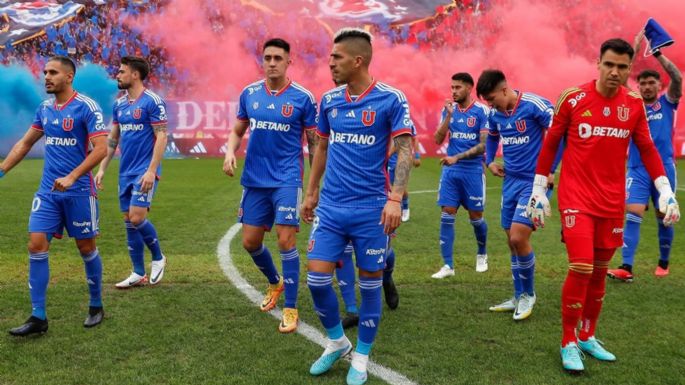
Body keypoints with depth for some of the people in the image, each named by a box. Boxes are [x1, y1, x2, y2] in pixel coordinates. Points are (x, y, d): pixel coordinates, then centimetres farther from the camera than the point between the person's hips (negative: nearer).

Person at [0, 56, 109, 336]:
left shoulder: (87, 107, -11)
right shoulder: (45, 108, 9)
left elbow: (101, 148, -18)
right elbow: (25, 143, 20)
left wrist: (71, 177, -26)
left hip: (78, 191, -5)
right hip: (48, 191, 6)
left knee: (86, 248, 6)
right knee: (36, 246, -3)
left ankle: (96, 307, 25)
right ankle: (38, 317, 3)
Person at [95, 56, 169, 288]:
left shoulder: (152, 101, -9)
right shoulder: (119, 104, 13)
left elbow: (161, 137, -13)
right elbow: (112, 139, 18)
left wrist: (151, 171, -19)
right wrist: (101, 169, 14)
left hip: (144, 172, -7)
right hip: (125, 172, 7)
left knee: (137, 218, -14)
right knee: (129, 221, 7)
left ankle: (158, 258, 11)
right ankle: (138, 274, 16)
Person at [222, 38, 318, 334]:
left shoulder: (303, 98, -7)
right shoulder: (249, 93, 4)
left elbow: (315, 143, -1)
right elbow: (237, 131, 15)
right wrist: (230, 152, -6)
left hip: (287, 179, -4)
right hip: (254, 180, 5)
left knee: (285, 240, -10)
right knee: (250, 241, 11)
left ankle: (290, 308, 5)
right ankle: (275, 283, 40)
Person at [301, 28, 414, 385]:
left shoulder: (391, 99, -8)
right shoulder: (328, 100, 7)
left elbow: (405, 150, -11)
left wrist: (395, 198, -21)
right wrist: (310, 192, 18)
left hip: (371, 207, -4)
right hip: (330, 205, 4)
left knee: (370, 283, 6)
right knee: (317, 276, 0)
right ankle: (336, 342, 25)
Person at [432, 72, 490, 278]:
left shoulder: (482, 111, -6)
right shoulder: (449, 109, 6)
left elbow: (483, 145, -11)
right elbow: (438, 140, 0)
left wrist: (457, 157, -17)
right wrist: (449, 115, -11)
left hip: (473, 170, -3)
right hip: (450, 170, 3)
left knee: (476, 217, 7)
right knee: (446, 216, -3)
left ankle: (482, 255, 33)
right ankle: (448, 265, 3)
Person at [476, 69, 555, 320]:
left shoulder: (535, 105, -16)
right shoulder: (495, 114, 6)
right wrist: (489, 162, 12)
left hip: (534, 182, -7)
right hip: (510, 181, 7)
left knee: (518, 238, -15)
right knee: (512, 241, 11)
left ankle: (528, 294, 8)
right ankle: (519, 298, 24)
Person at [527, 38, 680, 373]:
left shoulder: (634, 104, 2)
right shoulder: (573, 98, -7)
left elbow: (646, 149, 11)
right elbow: (550, 144, 0)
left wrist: (665, 190, 4)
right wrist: (538, 189, 0)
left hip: (613, 201, 4)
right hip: (576, 198, -4)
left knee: (600, 270, 11)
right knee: (581, 268, -12)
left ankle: (587, 337, 28)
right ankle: (568, 343, 5)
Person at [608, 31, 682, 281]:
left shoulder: (667, 103, 7)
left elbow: (677, 77, -10)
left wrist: (657, 53, -16)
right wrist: (635, 50, -10)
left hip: (664, 168, 0)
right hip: (638, 169, 0)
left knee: (664, 217, 9)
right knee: (632, 214, -10)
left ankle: (664, 263, 26)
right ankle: (626, 267, -14)